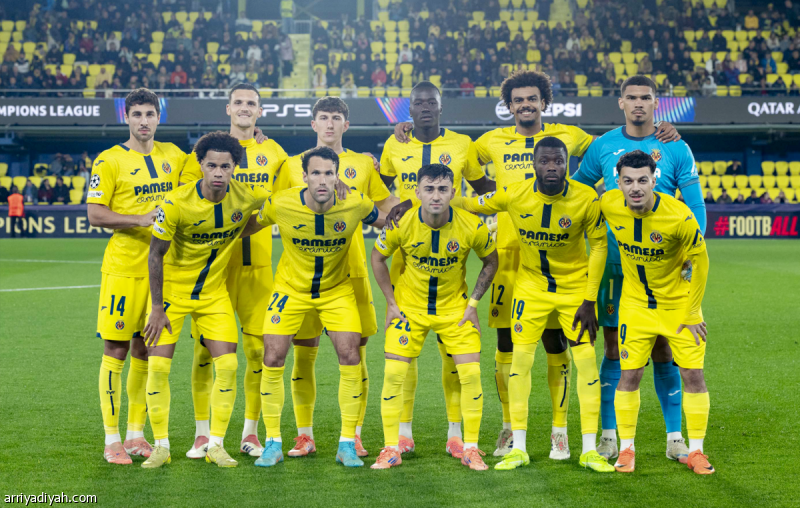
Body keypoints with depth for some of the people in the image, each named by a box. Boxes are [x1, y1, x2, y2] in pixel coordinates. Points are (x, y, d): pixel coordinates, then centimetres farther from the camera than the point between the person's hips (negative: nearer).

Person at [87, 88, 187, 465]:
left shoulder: (172, 155, 12)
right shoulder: (109, 160, -3)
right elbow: (95, 214, -9)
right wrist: (141, 219, -18)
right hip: (123, 267, -5)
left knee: (145, 350, 10)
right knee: (116, 349, -3)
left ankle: (136, 435, 20)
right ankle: (112, 440, 5)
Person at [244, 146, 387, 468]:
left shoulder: (355, 204, -20)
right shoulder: (281, 204, -22)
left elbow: (388, 223, 1)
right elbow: (249, 227, -1)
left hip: (337, 290, 0)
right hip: (290, 289, 0)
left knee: (350, 357, -10)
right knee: (273, 360, -7)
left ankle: (347, 445, 4)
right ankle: (273, 443, 9)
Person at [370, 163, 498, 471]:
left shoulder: (472, 227, -19)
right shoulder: (401, 224, -19)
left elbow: (490, 261, 0)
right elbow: (378, 258, -1)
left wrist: (473, 302, -5)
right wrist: (391, 302, -3)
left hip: (455, 308, 0)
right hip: (409, 307, 0)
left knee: (471, 374, -7)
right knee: (393, 373, -6)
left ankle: (470, 448, 9)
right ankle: (391, 448, 9)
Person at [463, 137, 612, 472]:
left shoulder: (587, 199, -17)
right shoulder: (514, 195, -16)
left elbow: (598, 245, -8)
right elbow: (469, 205, -2)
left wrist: (590, 300, -11)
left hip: (576, 287, -1)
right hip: (531, 286, 1)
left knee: (586, 361, -5)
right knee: (520, 359, -4)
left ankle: (589, 450, 6)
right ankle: (518, 449, 7)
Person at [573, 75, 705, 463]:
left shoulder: (676, 149, 2)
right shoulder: (602, 147, 5)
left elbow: (696, 208, 3)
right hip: (614, 262, 1)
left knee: (662, 350, 2)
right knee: (613, 348, 4)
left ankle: (675, 438, 11)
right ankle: (609, 435, 12)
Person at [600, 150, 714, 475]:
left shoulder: (679, 216, -26)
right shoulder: (609, 205, -18)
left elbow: (699, 261, -11)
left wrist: (691, 312, -8)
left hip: (679, 303, -2)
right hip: (636, 304, 2)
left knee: (693, 374, -2)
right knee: (629, 374, -1)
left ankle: (696, 451, 12)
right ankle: (626, 448, 13)